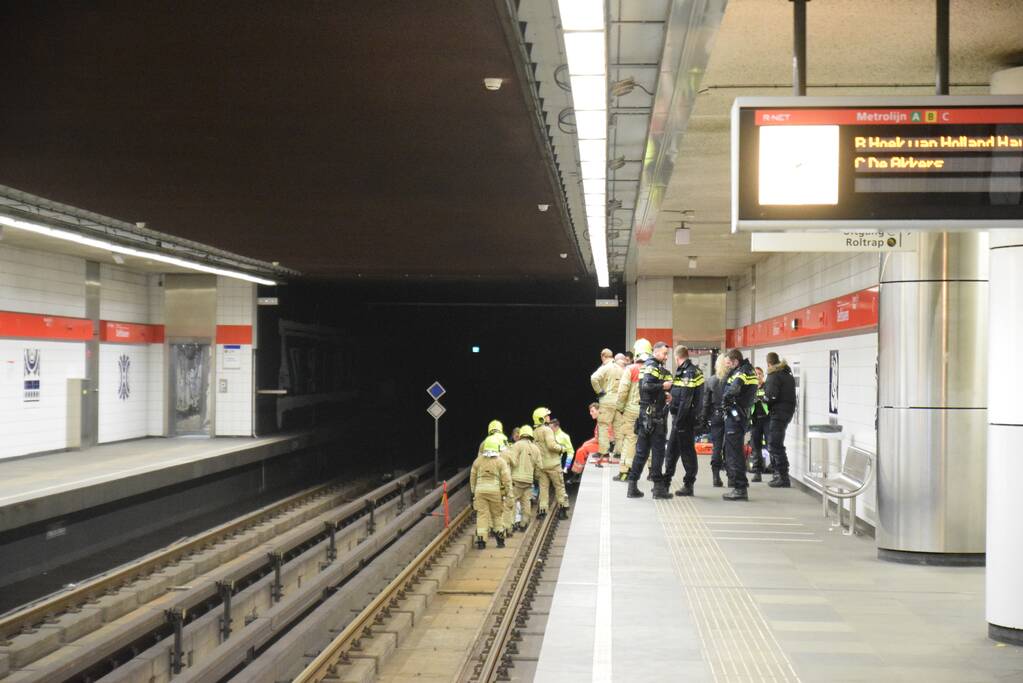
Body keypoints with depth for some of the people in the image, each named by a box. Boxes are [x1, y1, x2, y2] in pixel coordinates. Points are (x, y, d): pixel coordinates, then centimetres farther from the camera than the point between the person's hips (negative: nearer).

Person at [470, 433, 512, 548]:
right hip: (495, 491, -2)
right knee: (497, 516, 11)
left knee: (482, 516, 3)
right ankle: (500, 540, 16)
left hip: (480, 490, 2)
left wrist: (473, 491, 20)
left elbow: (472, 477, 11)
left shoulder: (478, 461, 6)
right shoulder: (501, 462, -4)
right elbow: (506, 479, -5)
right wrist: (508, 493, 4)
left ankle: (481, 540, -2)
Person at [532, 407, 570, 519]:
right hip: (552, 463, -6)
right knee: (559, 486, 5)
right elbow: (551, 445, -23)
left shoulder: (534, 432, 9)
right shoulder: (547, 430, -14)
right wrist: (561, 449, -7)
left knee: (543, 487, 8)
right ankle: (563, 508, 6)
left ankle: (542, 509, 4)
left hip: (541, 464, 6)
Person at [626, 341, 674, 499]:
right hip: (653, 414, -10)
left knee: (642, 451, 10)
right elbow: (646, 386, -25)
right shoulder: (652, 366, -11)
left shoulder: (656, 367, 20)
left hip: (646, 415, 10)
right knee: (658, 450, -4)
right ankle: (658, 486, 0)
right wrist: (663, 386, -17)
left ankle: (632, 486, 10)